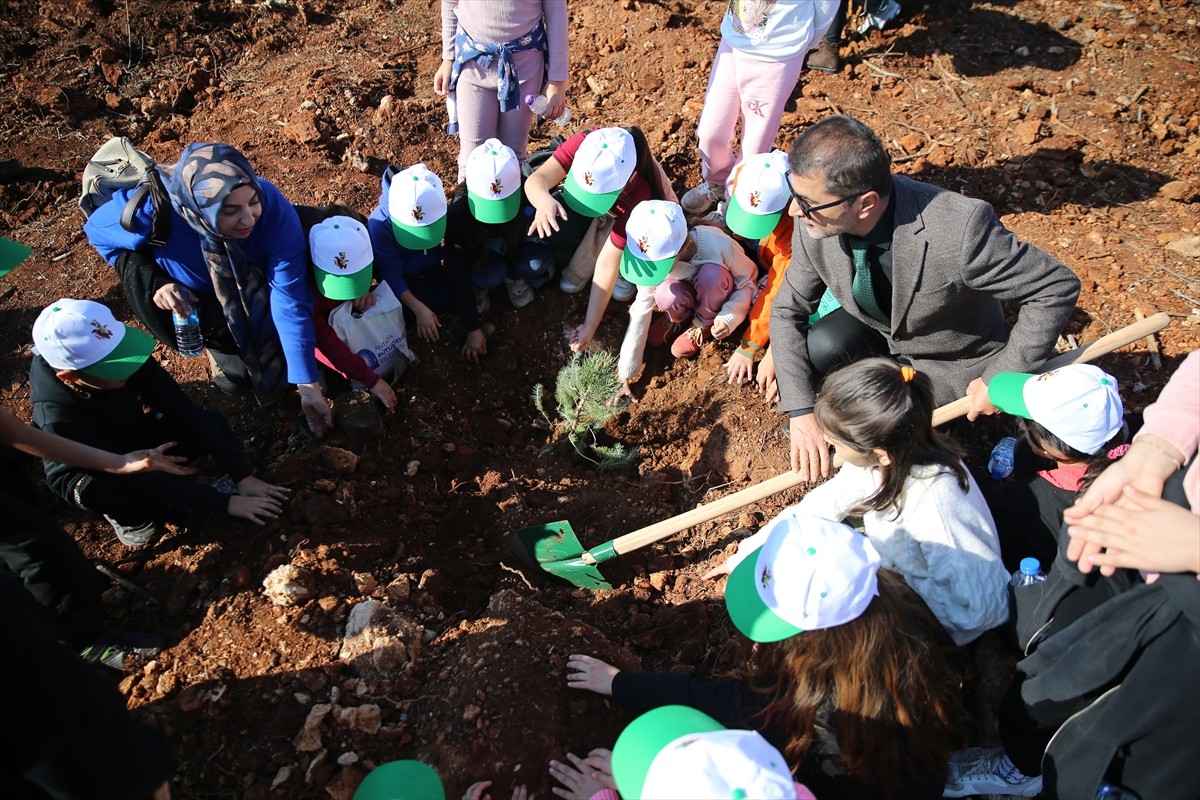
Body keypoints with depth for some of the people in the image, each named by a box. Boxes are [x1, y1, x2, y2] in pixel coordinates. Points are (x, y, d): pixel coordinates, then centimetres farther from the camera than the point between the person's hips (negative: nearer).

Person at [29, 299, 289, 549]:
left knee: (213, 423, -21)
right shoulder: (59, 421, -37)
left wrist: (242, 476, -30)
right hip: (87, 474, -3)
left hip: (136, 439, 3)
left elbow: (185, 411, -26)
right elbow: (133, 475, -35)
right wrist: (226, 503, -35)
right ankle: (128, 514, -4)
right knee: (102, 492, -37)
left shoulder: (124, 357, -29)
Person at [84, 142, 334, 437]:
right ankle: (223, 345, 10)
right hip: (196, 290, 0)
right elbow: (98, 230, -13)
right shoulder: (152, 208, -37)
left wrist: (308, 387, -34)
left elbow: (290, 302, -35)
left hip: (252, 279, 1)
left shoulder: (273, 208, -38)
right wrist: (154, 282, -29)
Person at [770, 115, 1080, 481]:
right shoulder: (815, 223, -24)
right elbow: (787, 310, -12)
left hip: (951, 364, -4)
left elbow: (1058, 288, -24)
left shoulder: (960, 229, -38)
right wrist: (801, 412, -21)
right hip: (876, 329, 4)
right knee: (816, 348, -26)